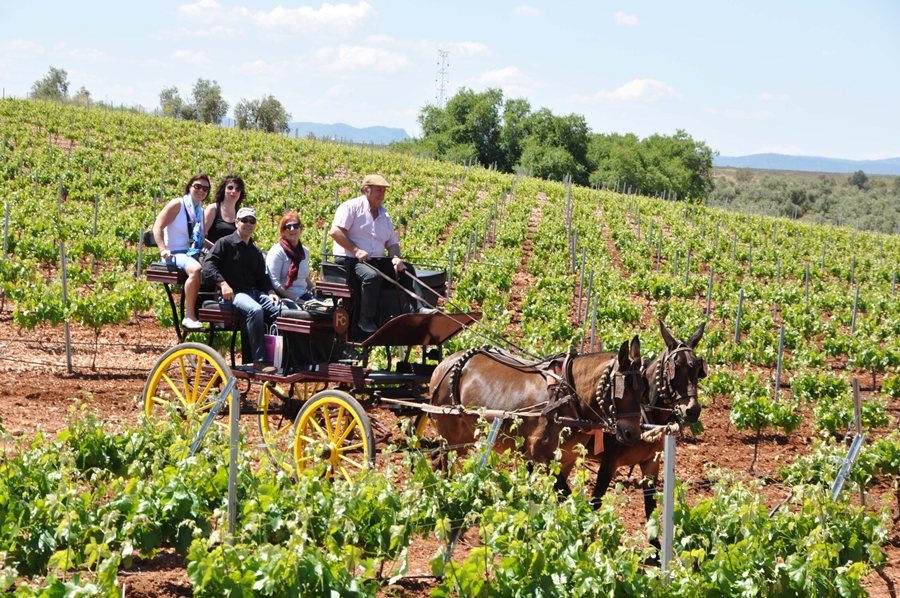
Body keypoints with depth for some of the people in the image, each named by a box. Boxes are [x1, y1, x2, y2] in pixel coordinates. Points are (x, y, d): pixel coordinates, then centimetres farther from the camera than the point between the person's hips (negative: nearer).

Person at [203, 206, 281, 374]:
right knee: (255, 310, -37)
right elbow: (208, 265, -9)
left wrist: (270, 292, 2)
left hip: (255, 291, 7)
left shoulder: (256, 252, 24)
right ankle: (260, 360, -34)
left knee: (281, 310, -22)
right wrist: (223, 283, -23)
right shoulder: (225, 243, 3)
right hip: (233, 294, -6)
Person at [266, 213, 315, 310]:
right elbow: (274, 283, -13)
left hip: (303, 296, 7)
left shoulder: (305, 252, 16)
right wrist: (296, 300, -18)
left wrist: (314, 289, 11)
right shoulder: (277, 252, -4)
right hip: (284, 298, -6)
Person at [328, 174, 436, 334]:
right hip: (350, 260, -7)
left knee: (407, 269, -10)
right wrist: (356, 250, -21)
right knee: (372, 276, -36)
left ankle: (418, 309, -21)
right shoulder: (351, 207, -3)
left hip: (377, 260, 7)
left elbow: (393, 243, 21)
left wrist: (396, 257, -3)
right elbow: (335, 231, -14)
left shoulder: (384, 216, 21)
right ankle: (366, 319, -23)